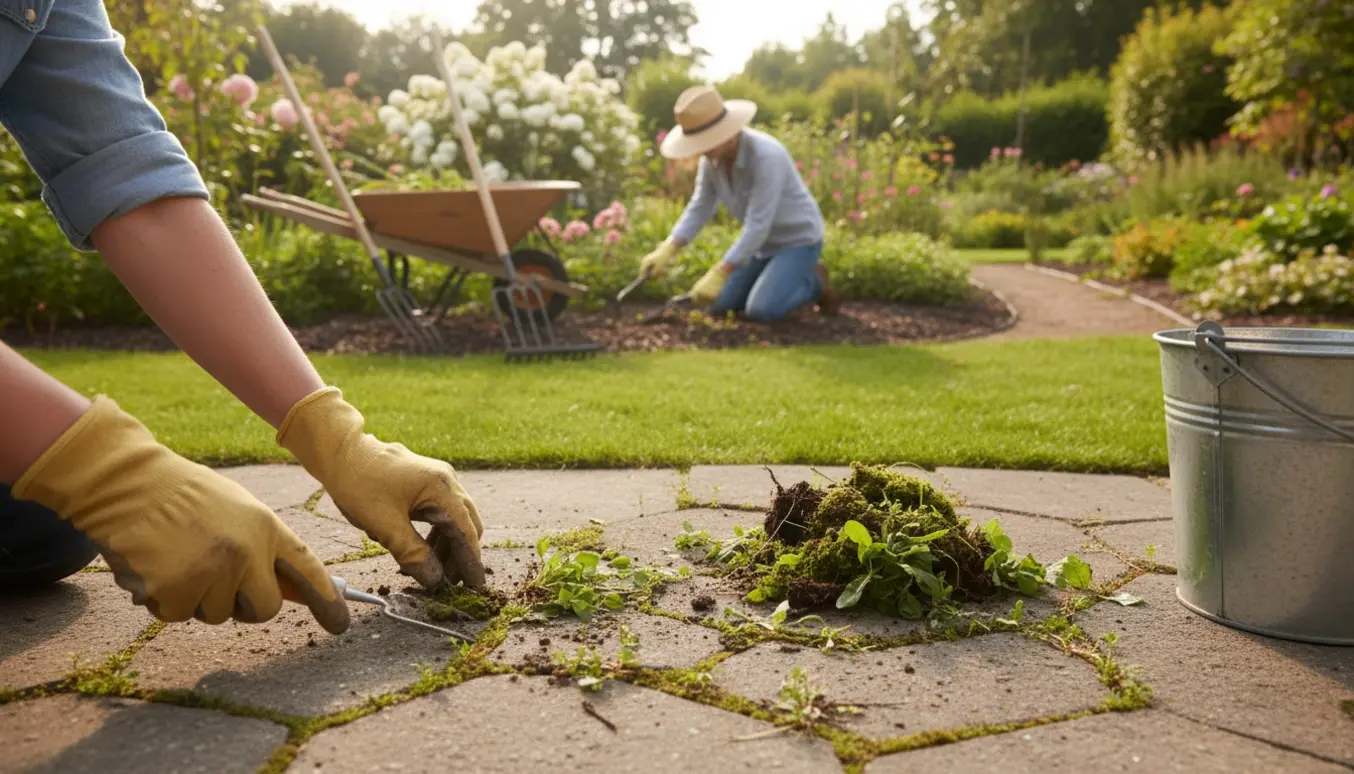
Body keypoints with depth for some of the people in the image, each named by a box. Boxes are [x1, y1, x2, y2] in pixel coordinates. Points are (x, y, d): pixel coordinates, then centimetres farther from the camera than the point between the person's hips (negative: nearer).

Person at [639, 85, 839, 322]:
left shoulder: (766, 156, -35)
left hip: (799, 240, -7)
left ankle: (814, 282, 4)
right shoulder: (712, 157, -10)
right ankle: (782, 276, 19)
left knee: (760, 311, -23)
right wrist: (665, 252, -17)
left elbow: (757, 225, -35)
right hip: (766, 242, 8)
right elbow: (699, 210, -4)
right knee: (719, 305, 3)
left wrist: (718, 275, -35)